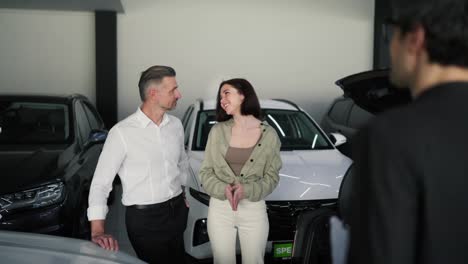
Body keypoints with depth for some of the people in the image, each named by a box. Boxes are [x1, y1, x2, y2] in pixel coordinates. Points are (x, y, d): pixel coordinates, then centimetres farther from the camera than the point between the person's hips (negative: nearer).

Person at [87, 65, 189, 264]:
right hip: (145, 219, -6)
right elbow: (101, 182, -15)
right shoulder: (122, 132, -16)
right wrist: (97, 231, -22)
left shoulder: (176, 125, 2)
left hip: (177, 213, 6)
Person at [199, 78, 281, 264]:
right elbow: (206, 172, 0)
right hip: (219, 208, 1)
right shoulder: (218, 131, -1)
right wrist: (223, 189, -18)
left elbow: (272, 177, -2)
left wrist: (247, 191, -19)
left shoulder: (269, 134, -4)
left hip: (254, 209, -1)